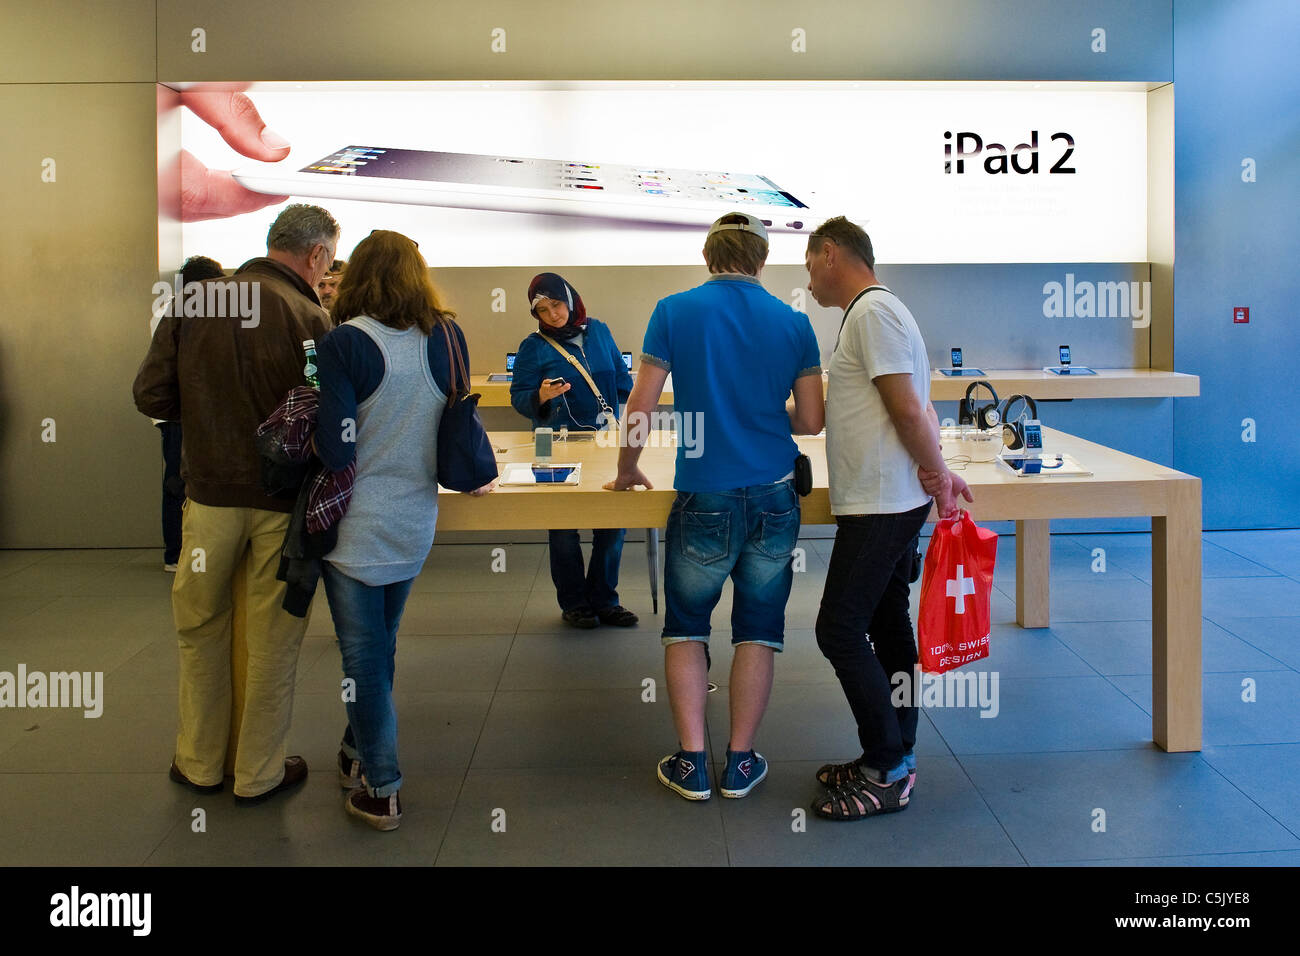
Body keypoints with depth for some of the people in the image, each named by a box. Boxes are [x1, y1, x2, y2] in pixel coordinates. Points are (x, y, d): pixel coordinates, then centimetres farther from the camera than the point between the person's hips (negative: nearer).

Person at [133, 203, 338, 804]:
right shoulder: (309, 318, -13)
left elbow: (151, 396, 0)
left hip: (210, 493, 3)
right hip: (282, 501, -3)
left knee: (200, 631, 19)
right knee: (272, 641, 11)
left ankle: (199, 763, 31)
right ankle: (258, 773, 23)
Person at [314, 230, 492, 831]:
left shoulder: (344, 344, -17)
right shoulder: (448, 338, -2)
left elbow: (336, 452, -20)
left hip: (357, 526, -5)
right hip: (416, 522, 5)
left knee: (364, 657, 6)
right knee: (381, 644, 22)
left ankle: (380, 789, 14)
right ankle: (360, 753, 40)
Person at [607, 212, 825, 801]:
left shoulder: (675, 312, -3)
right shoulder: (793, 322, 1)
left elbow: (640, 405, -4)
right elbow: (810, 422, 4)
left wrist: (627, 471, 12)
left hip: (705, 498, -1)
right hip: (775, 497, 2)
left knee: (686, 626, 14)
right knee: (758, 629, 12)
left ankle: (692, 763, 13)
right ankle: (740, 762, 18)